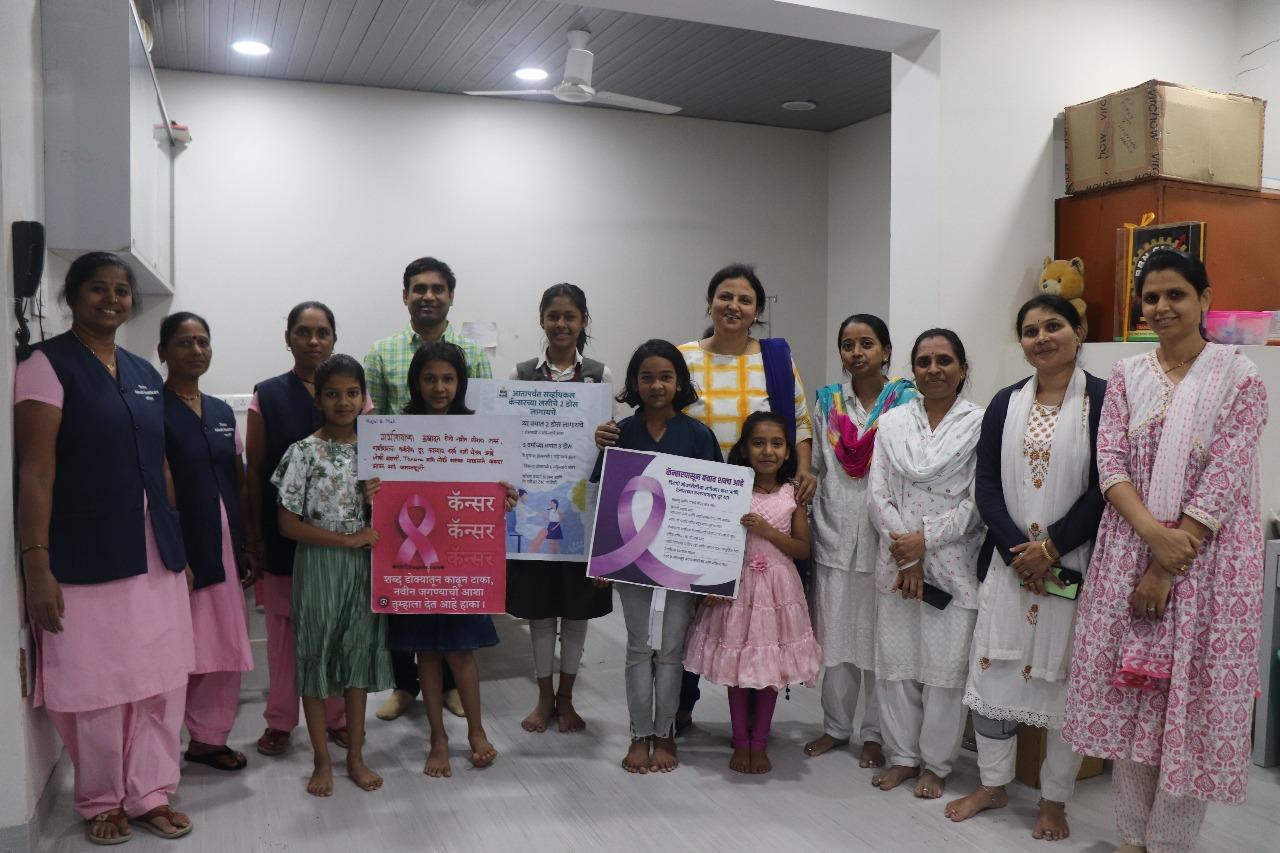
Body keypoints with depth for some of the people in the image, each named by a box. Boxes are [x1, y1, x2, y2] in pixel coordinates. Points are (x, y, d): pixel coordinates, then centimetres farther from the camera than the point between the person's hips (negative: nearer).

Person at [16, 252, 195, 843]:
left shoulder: (145, 374, 14)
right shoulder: (48, 364, -5)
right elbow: (35, 472, -11)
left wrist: (180, 548, 17)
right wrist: (37, 564, -16)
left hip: (155, 557, 6)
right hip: (86, 559, -5)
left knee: (162, 682, 9)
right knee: (97, 688, 6)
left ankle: (150, 794, 25)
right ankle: (102, 801, 26)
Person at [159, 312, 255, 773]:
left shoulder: (222, 411, 13)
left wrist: (249, 543, 10)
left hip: (225, 544, 7)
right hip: (180, 545, -6)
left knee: (225, 647, 11)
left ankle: (209, 736, 24)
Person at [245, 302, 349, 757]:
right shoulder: (267, 396, 2)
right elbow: (254, 471, 2)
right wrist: (253, 537, -1)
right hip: (284, 528, -1)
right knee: (283, 624, 7)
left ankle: (338, 715, 22)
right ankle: (280, 720, 22)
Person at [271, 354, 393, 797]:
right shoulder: (304, 451, -8)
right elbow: (288, 524, -10)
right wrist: (348, 539, -16)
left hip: (364, 564, 3)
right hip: (318, 565, -3)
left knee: (360, 651, 10)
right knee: (316, 655, 6)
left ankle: (355, 755, 23)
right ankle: (322, 760, 20)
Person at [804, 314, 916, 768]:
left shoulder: (906, 402, -3)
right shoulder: (826, 402, 8)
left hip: (885, 537, -3)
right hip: (835, 536, 3)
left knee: (879, 636, 6)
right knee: (834, 634, 11)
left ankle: (874, 732, 22)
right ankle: (836, 726, 26)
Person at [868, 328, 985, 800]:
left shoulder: (980, 424, -3)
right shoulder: (891, 423, 7)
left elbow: (978, 503, -8)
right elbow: (877, 495, 2)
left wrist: (925, 540, -13)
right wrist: (906, 557, -7)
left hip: (953, 564, -3)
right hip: (896, 562, 3)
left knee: (946, 665, 2)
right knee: (895, 660, 9)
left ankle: (936, 763, 20)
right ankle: (902, 754, 25)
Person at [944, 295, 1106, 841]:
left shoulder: (1103, 399, -4)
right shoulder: (1005, 404, 8)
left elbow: (1104, 488, -9)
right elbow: (986, 485, 3)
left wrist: (1051, 548, -14)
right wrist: (1016, 550, -10)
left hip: (1073, 566, -3)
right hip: (1007, 563, 4)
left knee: (1062, 677, 4)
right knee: (993, 668, 8)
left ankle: (1054, 800, 22)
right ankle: (993, 784, 27)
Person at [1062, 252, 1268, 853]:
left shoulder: (1239, 377, -4)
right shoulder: (1127, 376, 7)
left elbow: (1222, 481, -11)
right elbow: (1109, 461, -1)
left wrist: (1166, 569, -14)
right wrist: (1154, 533, -17)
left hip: (1205, 557, -3)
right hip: (1128, 551, 3)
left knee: (1191, 699, 3)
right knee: (1128, 694, 9)